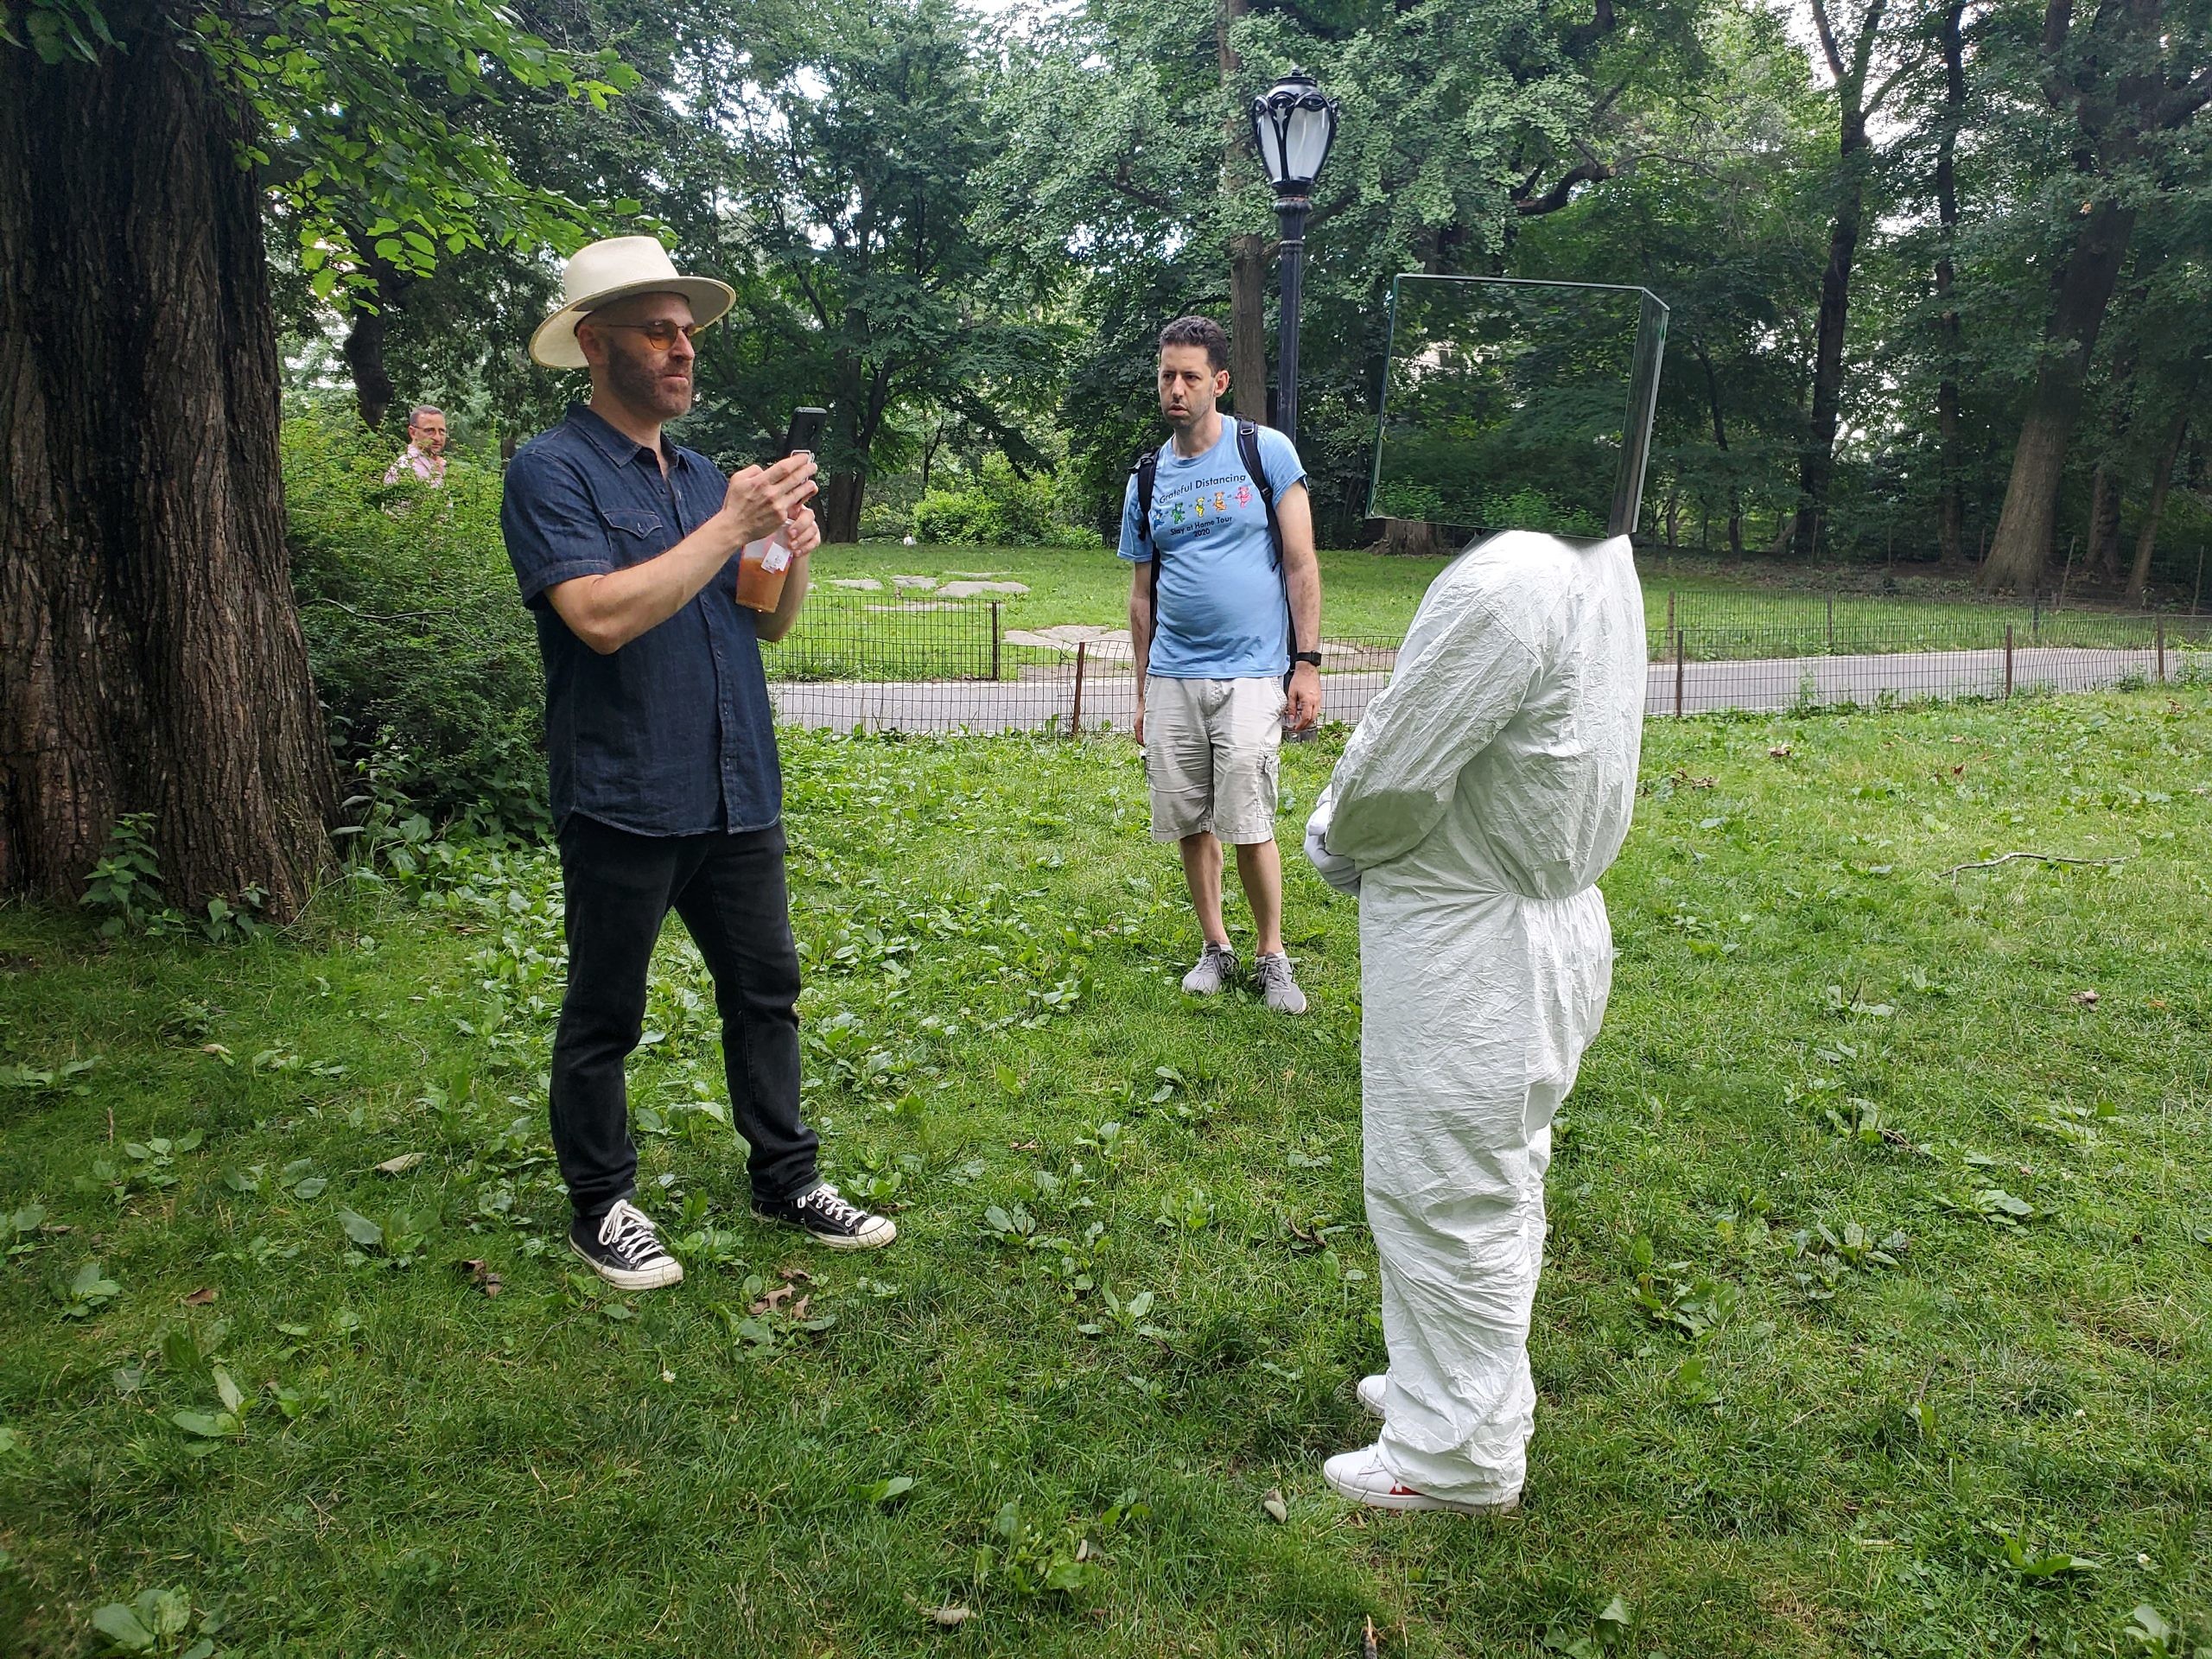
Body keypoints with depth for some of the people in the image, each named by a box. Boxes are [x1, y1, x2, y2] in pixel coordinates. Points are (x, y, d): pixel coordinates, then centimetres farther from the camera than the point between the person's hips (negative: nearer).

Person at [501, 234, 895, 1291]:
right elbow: (602, 615, -24)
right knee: (604, 1016, 8)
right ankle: (602, 1209, 24)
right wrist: (732, 526, -20)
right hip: (623, 801, -6)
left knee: (765, 991, 14)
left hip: (737, 794, 7)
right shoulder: (552, 473, -9)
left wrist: (795, 552, -5)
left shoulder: (704, 478, 13)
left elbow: (769, 622, 16)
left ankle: (785, 1180, 28)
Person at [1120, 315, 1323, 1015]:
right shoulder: (1146, 479, 10)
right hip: (1171, 679, 4)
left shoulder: (1266, 452, -1)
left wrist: (1308, 663, -8)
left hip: (1249, 675, -4)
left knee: (1249, 826, -7)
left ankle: (1271, 955, 12)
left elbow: (1301, 564, -2)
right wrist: (1143, 693, 14)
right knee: (1190, 823, 7)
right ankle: (1216, 948, 24)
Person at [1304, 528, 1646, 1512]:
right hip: (1557, 918, 10)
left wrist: (1334, 837, -2)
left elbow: (1393, 776, -23)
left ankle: (1457, 1457, 23)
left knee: (1444, 1198, 6)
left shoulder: (1501, 582, -27)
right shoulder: (1602, 562, 6)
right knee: (1499, 1186, 23)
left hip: (1465, 944, -10)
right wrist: (1360, 835, 6)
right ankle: (1471, 1385, 42)